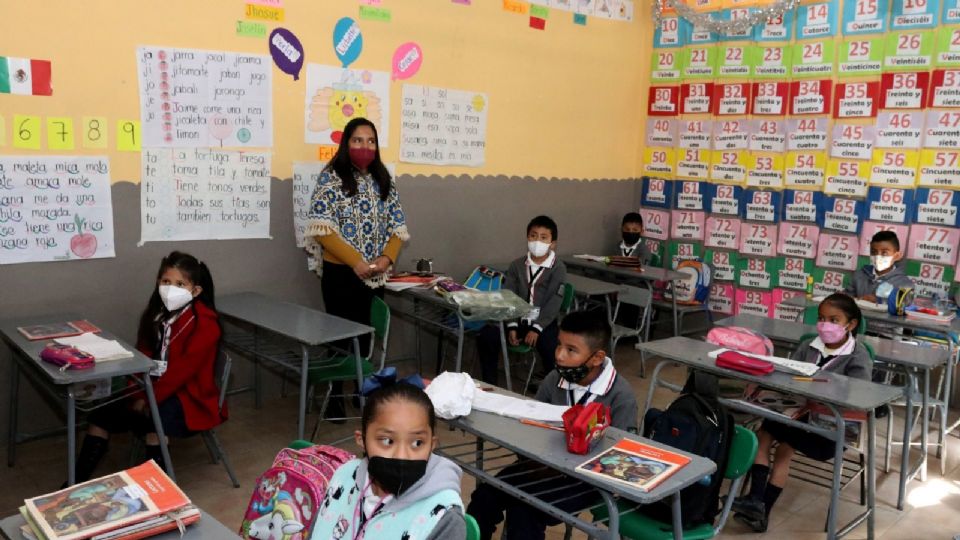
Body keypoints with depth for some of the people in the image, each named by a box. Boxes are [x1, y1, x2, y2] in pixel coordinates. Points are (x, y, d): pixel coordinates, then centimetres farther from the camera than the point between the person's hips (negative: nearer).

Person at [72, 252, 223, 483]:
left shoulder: (204, 323, -16)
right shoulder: (156, 312, 8)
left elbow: (183, 369, -22)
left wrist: (151, 400, -23)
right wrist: (139, 395, -10)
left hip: (189, 396, -7)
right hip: (152, 388, 7)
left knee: (152, 420, -33)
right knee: (101, 413, -5)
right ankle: (78, 481, 3)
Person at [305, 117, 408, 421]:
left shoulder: (384, 181, 9)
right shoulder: (331, 178, -7)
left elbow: (397, 227, 8)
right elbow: (321, 228, -14)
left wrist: (387, 258, -10)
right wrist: (356, 261, -19)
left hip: (375, 276, 5)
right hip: (341, 273, -4)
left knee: (367, 334, 12)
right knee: (340, 335, 3)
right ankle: (334, 397, 17)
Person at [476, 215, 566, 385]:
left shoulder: (558, 268, -4)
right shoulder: (517, 265, 8)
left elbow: (554, 302, -12)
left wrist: (536, 328, -20)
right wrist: (512, 326, -11)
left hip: (544, 322, -4)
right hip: (517, 319, 4)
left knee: (551, 348, -33)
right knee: (485, 336, -17)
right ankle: (489, 384, -3)